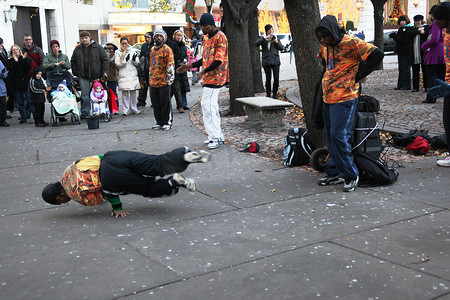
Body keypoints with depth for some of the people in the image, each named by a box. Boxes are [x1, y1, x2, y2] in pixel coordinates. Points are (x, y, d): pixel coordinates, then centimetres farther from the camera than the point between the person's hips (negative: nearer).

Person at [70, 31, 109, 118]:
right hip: (83, 76, 2)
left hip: (96, 75, -2)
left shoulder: (98, 47, 2)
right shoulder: (77, 49, 11)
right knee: (85, 95, -1)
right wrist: (75, 73, 11)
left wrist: (105, 71, -8)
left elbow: (105, 60, 0)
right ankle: (85, 113, 4)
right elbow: (73, 61, 20)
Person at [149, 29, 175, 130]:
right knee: (156, 104, 10)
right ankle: (159, 122, 20)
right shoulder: (152, 49, 17)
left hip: (164, 82, -7)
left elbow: (170, 65, -8)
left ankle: (167, 122, 8)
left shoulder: (167, 49, -4)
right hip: (153, 82, 7)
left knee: (165, 103, -1)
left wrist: (169, 80, -13)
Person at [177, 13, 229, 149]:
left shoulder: (220, 37, -12)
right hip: (209, 77, 9)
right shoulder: (206, 37, 17)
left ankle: (214, 137, -9)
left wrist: (203, 72, -26)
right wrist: (190, 66, 15)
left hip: (215, 77, -9)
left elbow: (219, 60, -19)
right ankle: (218, 136, 16)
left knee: (207, 105, -13)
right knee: (212, 106, 10)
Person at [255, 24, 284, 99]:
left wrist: (276, 42, -6)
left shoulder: (275, 38, 15)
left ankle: (275, 93, 12)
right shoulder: (263, 38, 7)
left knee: (276, 78, -4)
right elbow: (257, 43, -13)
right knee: (268, 79, -5)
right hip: (266, 61, -2)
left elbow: (281, 48, 10)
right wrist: (266, 37, -19)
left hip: (275, 61, 2)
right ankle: (268, 94, 9)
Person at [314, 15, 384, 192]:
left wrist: (358, 75, -10)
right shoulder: (325, 47, 13)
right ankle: (335, 173, 21)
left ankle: (350, 175, 1)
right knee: (330, 137, 10)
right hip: (328, 98, 8)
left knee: (339, 136, -12)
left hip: (344, 97, -8)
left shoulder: (351, 43, -11)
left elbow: (377, 55, -16)